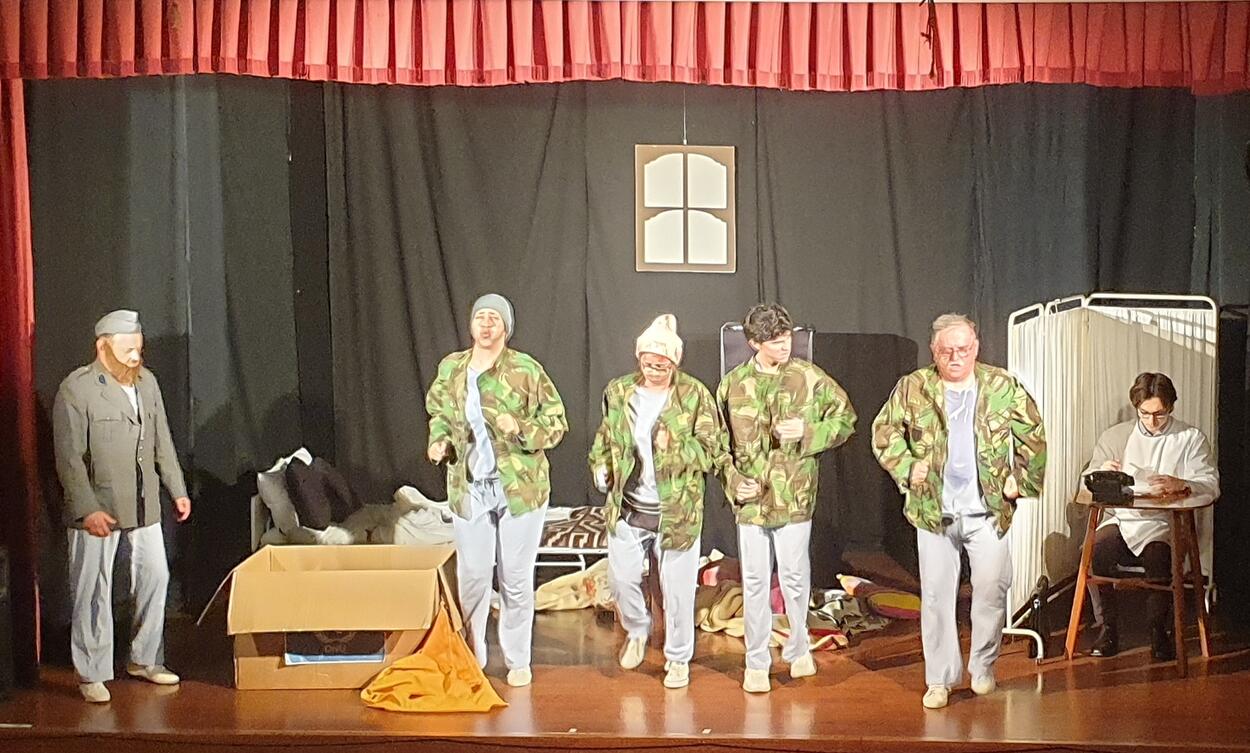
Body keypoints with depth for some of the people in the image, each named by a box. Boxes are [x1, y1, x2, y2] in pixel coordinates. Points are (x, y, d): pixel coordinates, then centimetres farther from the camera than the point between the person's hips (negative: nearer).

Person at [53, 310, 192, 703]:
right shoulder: (76, 390, -13)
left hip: (143, 506, 6)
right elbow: (69, 458, -16)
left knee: (155, 578, 11)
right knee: (93, 592, 2)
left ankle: (145, 659, 27)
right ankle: (91, 674, 13)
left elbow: (163, 442, 14)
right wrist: (88, 509, -21)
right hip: (97, 509, -6)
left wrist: (178, 490, 11)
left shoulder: (147, 382, 6)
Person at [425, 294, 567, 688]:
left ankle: (517, 660, 21)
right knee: (471, 576, 8)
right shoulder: (450, 368, 4)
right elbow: (439, 414, 20)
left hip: (520, 488, -3)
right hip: (469, 489, 3)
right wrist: (438, 441, 0)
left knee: (517, 578, 7)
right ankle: (471, 656, 24)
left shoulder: (526, 370, -9)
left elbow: (557, 423, -5)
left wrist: (521, 430, -22)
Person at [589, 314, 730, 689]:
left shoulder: (695, 396, -10)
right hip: (626, 509, 3)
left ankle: (678, 658, 25)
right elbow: (605, 437, 18)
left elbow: (713, 451, -8)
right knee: (621, 578, 10)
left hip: (677, 512, -3)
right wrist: (600, 466, 1)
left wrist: (676, 447, -23)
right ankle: (637, 631, 41)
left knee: (677, 589, 6)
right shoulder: (618, 392, 1)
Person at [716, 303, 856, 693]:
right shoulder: (733, 385, 2)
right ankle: (756, 662, 18)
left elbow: (846, 418, 3)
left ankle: (798, 649, 30)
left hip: (794, 497, -1)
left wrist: (807, 433, -12)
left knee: (795, 577, 8)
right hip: (751, 499, 1)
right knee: (754, 581, 7)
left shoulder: (810, 378, -3)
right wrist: (733, 481, -4)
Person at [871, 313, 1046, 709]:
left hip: (988, 510, 0)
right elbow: (884, 432, 8)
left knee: (992, 590, 2)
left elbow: (1033, 436, 10)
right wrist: (906, 468, -3)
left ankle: (983, 668, 22)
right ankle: (940, 679, 13)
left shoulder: (1003, 387, 1)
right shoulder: (912, 389, 0)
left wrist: (1022, 481, 4)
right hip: (933, 512, 0)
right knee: (936, 597, 3)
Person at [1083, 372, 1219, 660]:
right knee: (1094, 549, -30)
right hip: (1120, 518, 2)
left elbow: (1210, 485, -2)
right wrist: (1102, 472, -13)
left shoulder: (1191, 439, 9)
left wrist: (1179, 484, -24)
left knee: (1158, 556, -35)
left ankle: (1158, 630, -11)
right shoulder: (1115, 435, 15)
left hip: (1165, 524, -2)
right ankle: (1106, 627, -15)